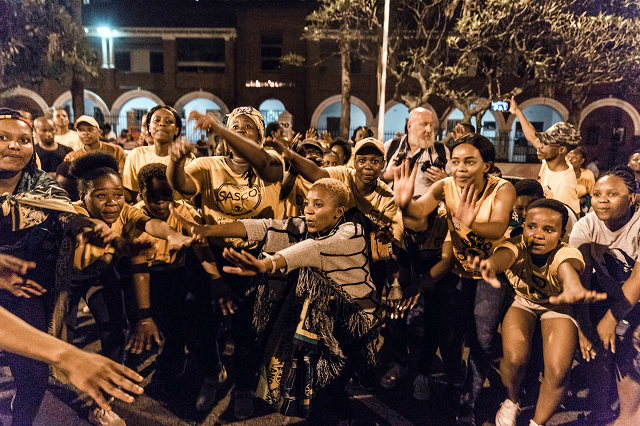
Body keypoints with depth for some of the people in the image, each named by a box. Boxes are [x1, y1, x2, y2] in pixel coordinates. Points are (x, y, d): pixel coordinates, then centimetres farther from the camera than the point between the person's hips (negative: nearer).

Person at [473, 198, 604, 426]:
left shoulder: (567, 252, -29)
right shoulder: (517, 245, -26)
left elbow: (567, 267, -55)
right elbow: (504, 254, -51)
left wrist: (573, 286, -80)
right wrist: (491, 265, -77)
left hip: (556, 307, 0)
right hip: (522, 302, 0)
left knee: (557, 371, -20)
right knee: (514, 358, -23)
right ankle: (512, 402, 12)